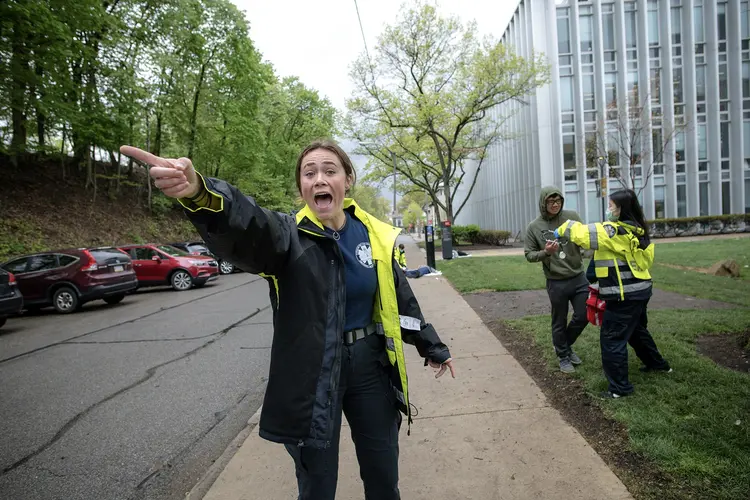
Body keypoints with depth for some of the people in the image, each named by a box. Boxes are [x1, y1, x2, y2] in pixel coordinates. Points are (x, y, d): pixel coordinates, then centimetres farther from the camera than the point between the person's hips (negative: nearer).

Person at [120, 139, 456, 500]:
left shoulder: (375, 235, -1)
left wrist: (432, 348, 18)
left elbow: (400, 298, 9)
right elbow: (249, 226, -36)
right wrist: (199, 193, -58)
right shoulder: (291, 235, -12)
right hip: (312, 375, -2)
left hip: (370, 365, 3)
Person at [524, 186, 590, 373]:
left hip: (579, 277, 3)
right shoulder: (534, 227, -6)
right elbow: (529, 254, -3)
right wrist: (545, 252, -22)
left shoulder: (572, 216, -1)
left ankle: (565, 345, 37)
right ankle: (563, 356, 31)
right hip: (556, 282, -2)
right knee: (559, 322, 10)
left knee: (583, 316, 10)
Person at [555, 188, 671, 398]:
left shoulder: (616, 231, -21)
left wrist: (563, 229, -7)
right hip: (639, 289, 10)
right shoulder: (636, 230, 8)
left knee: (612, 339, -1)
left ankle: (620, 387, 7)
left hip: (625, 295, -10)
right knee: (637, 330, 30)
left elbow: (584, 234, -26)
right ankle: (658, 364, 49)